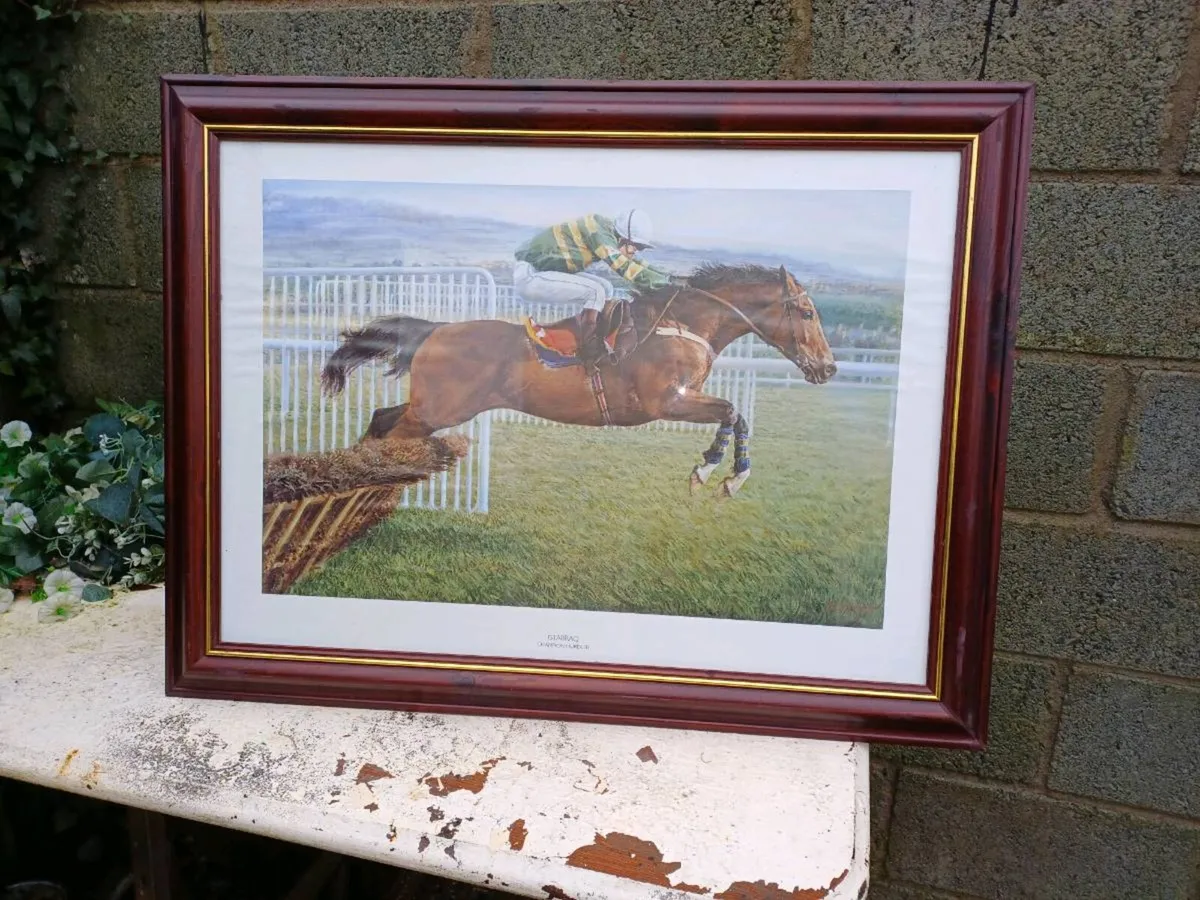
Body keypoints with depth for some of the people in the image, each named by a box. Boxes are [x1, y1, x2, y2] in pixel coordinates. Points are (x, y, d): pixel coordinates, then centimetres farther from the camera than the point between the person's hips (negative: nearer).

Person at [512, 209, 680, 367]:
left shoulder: (607, 230, 7)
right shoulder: (599, 232, -21)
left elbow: (636, 263, 19)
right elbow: (626, 268, -26)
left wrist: (667, 276, 11)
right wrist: (669, 280, -19)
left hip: (538, 269, 10)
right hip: (529, 276, -10)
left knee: (606, 288, 8)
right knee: (595, 292, -19)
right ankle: (588, 352, -12)